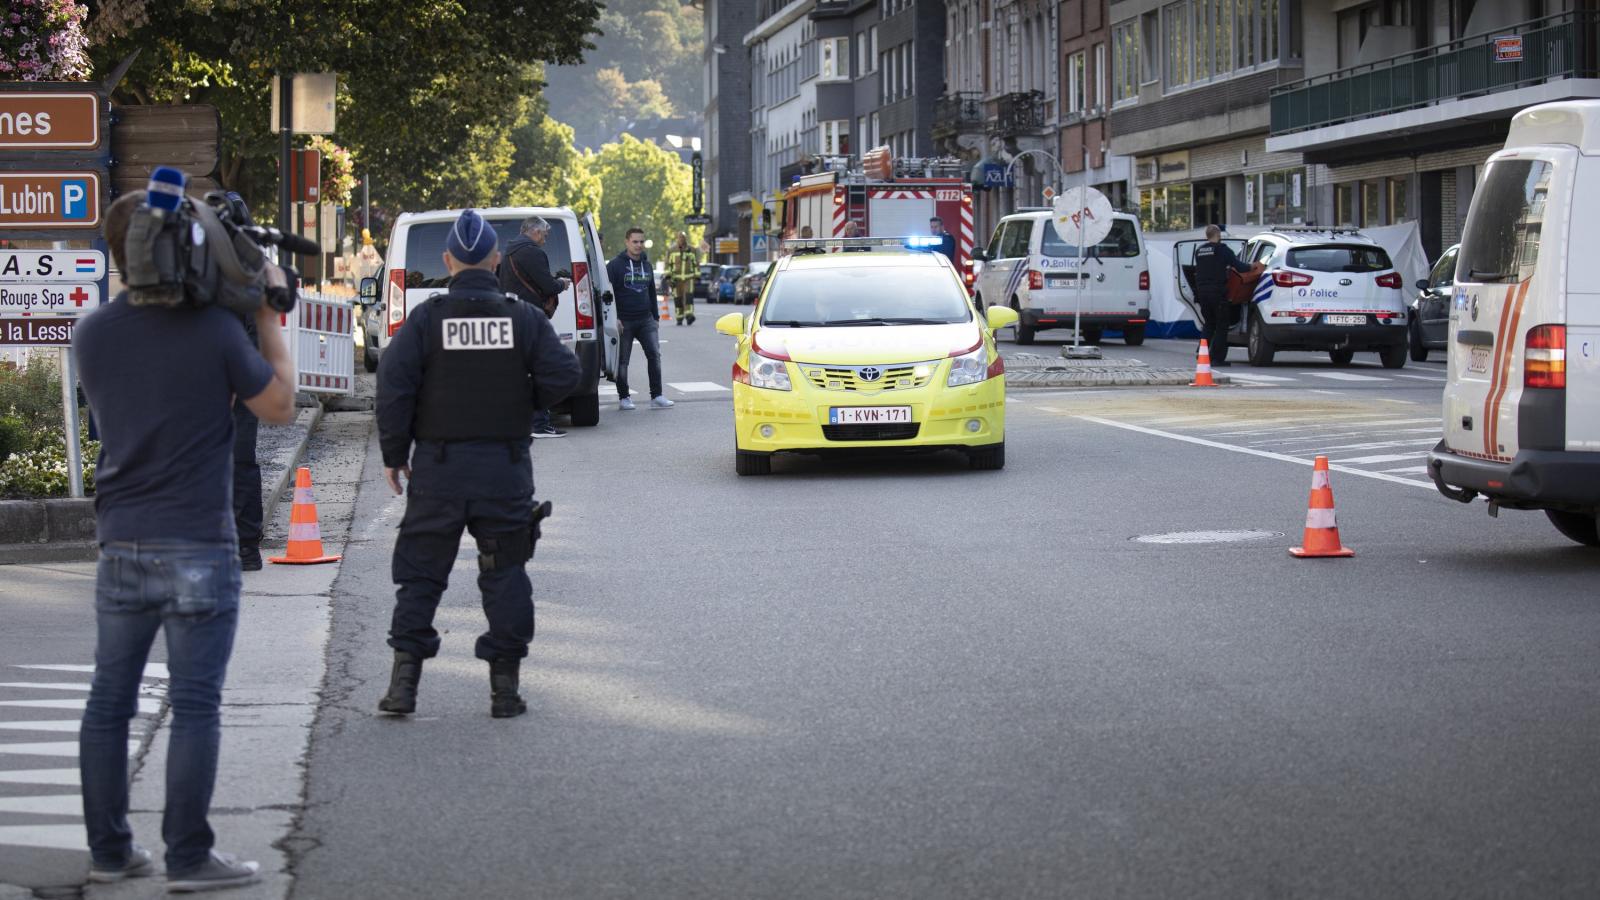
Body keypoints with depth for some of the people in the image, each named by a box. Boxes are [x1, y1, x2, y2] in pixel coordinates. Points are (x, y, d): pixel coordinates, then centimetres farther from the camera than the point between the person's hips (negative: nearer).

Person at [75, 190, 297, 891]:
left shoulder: (92, 335, 2)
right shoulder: (214, 329, -13)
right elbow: (278, 406, -3)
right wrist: (267, 317, 6)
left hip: (120, 543, 5)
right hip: (198, 544, -5)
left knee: (109, 701, 11)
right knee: (195, 705, 0)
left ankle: (109, 849, 16)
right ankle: (188, 857, 1)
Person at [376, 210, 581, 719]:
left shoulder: (427, 319, -4)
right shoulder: (523, 319, -1)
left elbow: (393, 385, -10)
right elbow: (564, 375, -7)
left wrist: (394, 454, -1)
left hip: (438, 466, -1)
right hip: (505, 466, 1)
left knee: (420, 571, 7)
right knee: (504, 573, 9)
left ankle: (404, 679, 1)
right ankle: (505, 685, 9)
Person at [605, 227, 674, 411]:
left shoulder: (646, 265, 14)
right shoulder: (615, 265, -4)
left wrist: (655, 318, 19)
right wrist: (613, 318, -16)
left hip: (645, 320, 4)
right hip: (623, 321, -4)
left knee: (654, 355, -7)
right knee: (622, 361, 2)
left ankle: (656, 397, -6)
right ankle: (623, 398, 11)